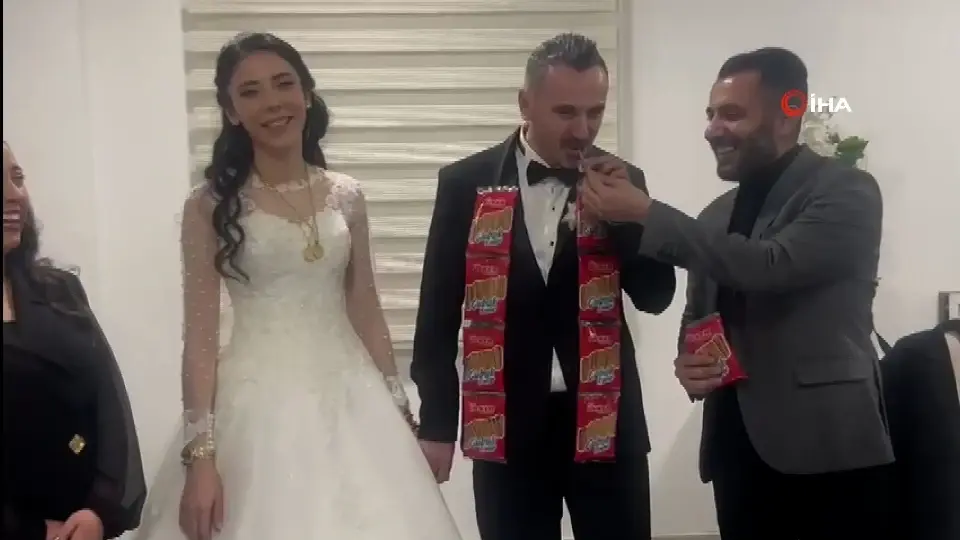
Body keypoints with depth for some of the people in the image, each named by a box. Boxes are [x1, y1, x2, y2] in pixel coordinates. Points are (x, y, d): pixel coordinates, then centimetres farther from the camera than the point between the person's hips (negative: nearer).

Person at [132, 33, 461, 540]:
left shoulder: (346, 196, 4)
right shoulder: (211, 205, -5)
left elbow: (366, 310, 9)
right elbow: (199, 333, -8)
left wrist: (397, 407, 9)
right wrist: (200, 454, -13)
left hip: (348, 397, 3)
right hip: (259, 403, -3)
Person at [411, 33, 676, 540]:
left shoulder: (622, 183, 2)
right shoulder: (466, 183, -2)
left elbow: (656, 296, -2)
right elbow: (439, 310, 1)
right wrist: (436, 423, 1)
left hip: (606, 419, 1)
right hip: (507, 423, 0)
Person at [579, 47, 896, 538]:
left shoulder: (847, 191, -6)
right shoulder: (718, 215, 13)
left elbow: (769, 265, -22)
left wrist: (647, 214, -20)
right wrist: (687, 363, -3)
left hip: (829, 451, -5)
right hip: (738, 451, 6)